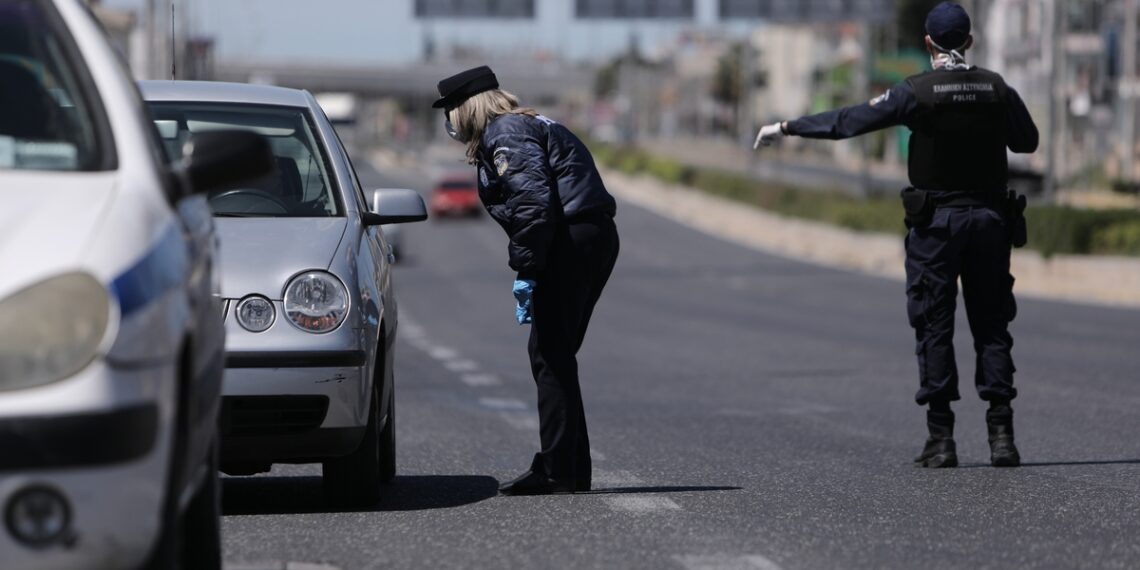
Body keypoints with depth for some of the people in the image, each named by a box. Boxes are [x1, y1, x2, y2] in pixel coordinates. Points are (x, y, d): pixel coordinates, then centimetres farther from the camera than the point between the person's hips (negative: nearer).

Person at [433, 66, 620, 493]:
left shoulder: (504, 134, -6)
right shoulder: (531, 125, 24)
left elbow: (532, 202, -19)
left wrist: (526, 272, -19)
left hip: (570, 243, -10)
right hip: (596, 236, 10)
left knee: (549, 357, -7)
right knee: (556, 357, 14)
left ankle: (559, 471, -8)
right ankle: (570, 469, 15)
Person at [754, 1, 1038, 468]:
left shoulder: (917, 92, -9)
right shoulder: (997, 89, 1)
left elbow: (849, 121, -7)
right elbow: (1027, 140, 17)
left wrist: (787, 128, 1)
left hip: (935, 221, -3)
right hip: (989, 218, 3)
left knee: (934, 326, 2)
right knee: (991, 325, 6)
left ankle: (941, 439, 0)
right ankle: (1001, 434, -1)